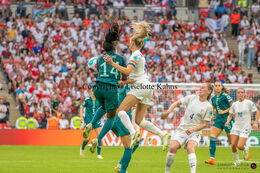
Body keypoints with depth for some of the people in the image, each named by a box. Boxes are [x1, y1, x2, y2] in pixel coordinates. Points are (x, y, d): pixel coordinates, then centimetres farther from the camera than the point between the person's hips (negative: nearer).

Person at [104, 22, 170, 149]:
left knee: (121, 110, -15)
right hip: (146, 88, 9)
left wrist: (112, 63, -21)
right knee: (139, 121, 6)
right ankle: (163, 135, -3)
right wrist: (125, 82, 17)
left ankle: (133, 133, -35)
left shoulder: (136, 55, -5)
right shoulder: (140, 56, 25)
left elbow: (127, 71, -21)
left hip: (141, 87, -9)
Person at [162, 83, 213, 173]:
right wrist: (168, 111, -9)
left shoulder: (208, 107, -3)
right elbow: (177, 103, 9)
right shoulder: (191, 98, 5)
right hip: (181, 129, 3)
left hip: (194, 132, -3)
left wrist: (193, 129, -18)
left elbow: (204, 124, -3)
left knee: (190, 148, -32)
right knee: (173, 148, -20)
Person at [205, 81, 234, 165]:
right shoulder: (213, 98, 12)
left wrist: (225, 111, -16)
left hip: (227, 119, -6)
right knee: (212, 136, -14)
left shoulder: (225, 96, -9)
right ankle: (212, 158, -19)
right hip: (218, 120, 6)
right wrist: (213, 114, 10)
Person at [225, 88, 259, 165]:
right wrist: (228, 121, -5)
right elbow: (230, 115, 16)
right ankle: (237, 161, 14)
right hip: (236, 127, 4)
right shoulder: (234, 104, 6)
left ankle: (246, 149, 21)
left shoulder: (249, 103, -6)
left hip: (245, 128, -4)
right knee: (233, 146, -7)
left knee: (240, 146, -16)